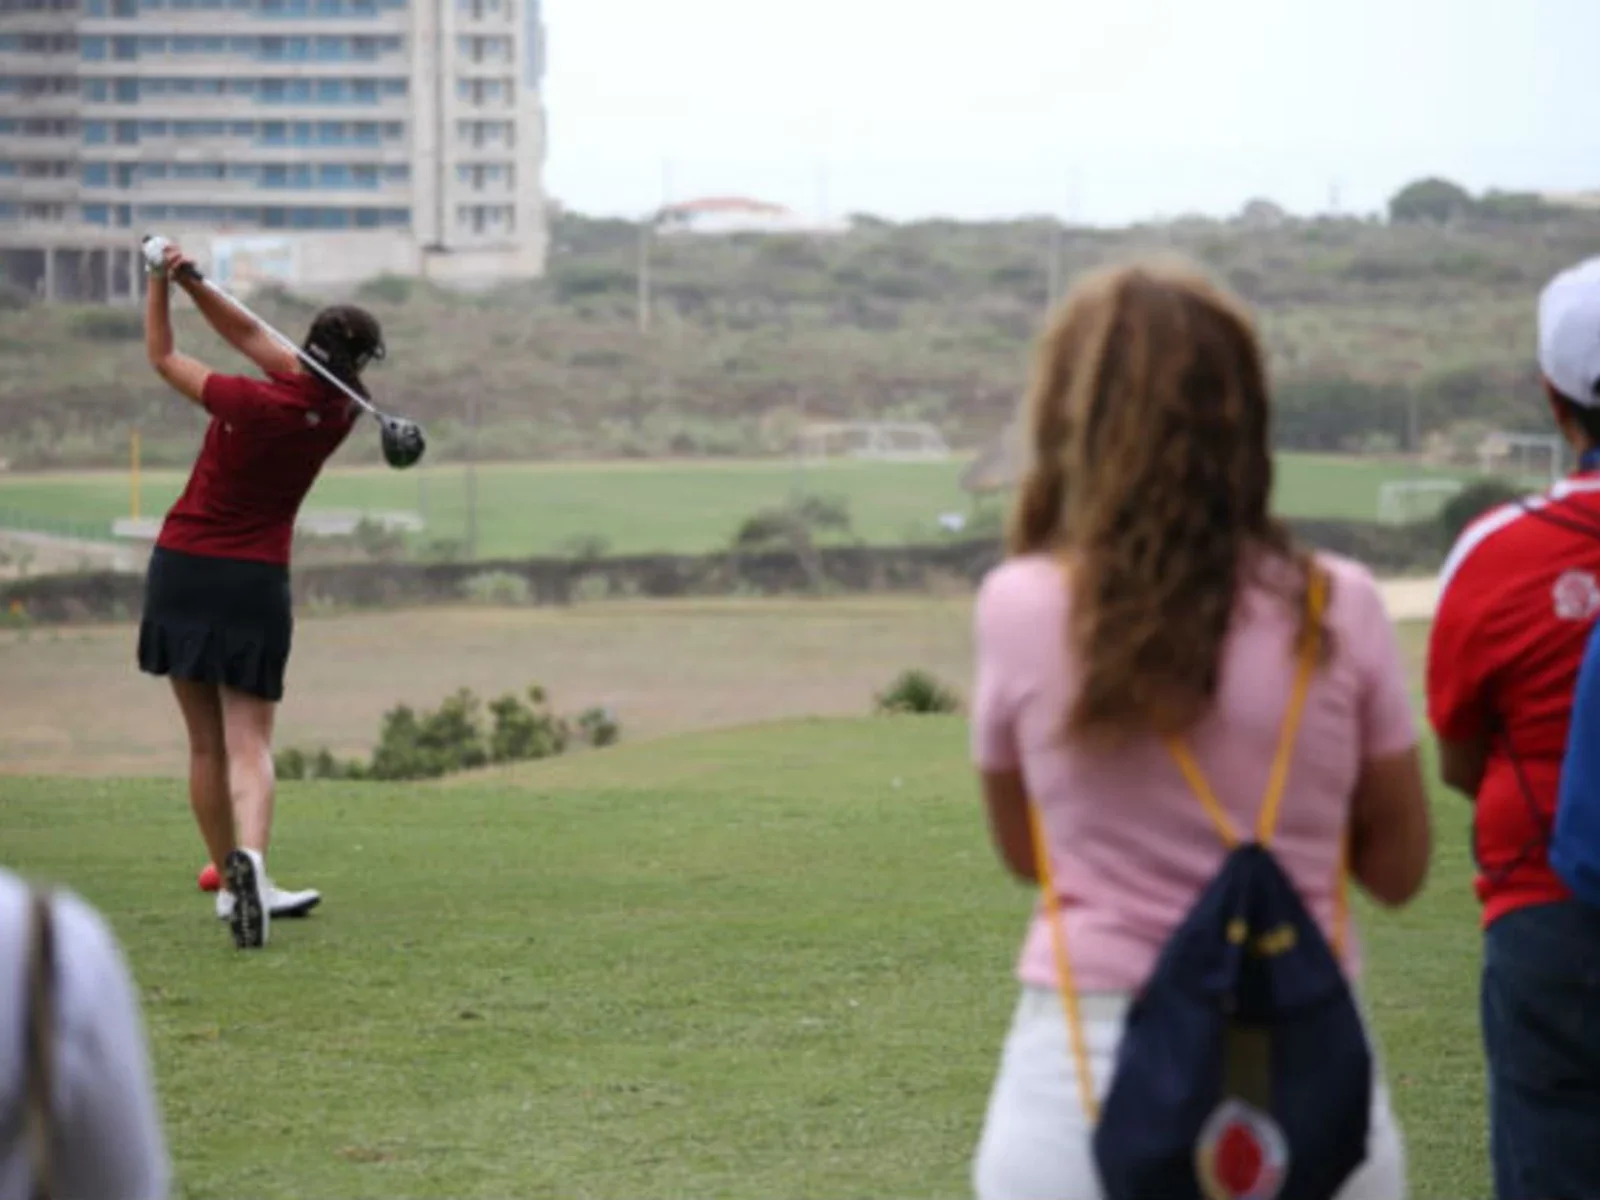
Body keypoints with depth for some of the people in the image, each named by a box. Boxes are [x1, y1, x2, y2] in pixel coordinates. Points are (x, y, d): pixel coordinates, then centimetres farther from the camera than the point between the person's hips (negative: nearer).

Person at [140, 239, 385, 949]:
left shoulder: (251, 404, -17)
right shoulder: (341, 412, -6)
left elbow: (162, 358, 0)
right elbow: (256, 342, 2)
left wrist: (162, 283, 4)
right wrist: (194, 285, -6)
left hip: (181, 571, -1)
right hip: (255, 580, 1)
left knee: (206, 744, 11)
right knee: (248, 744, -1)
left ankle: (238, 887, 19)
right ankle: (248, 857, -30)